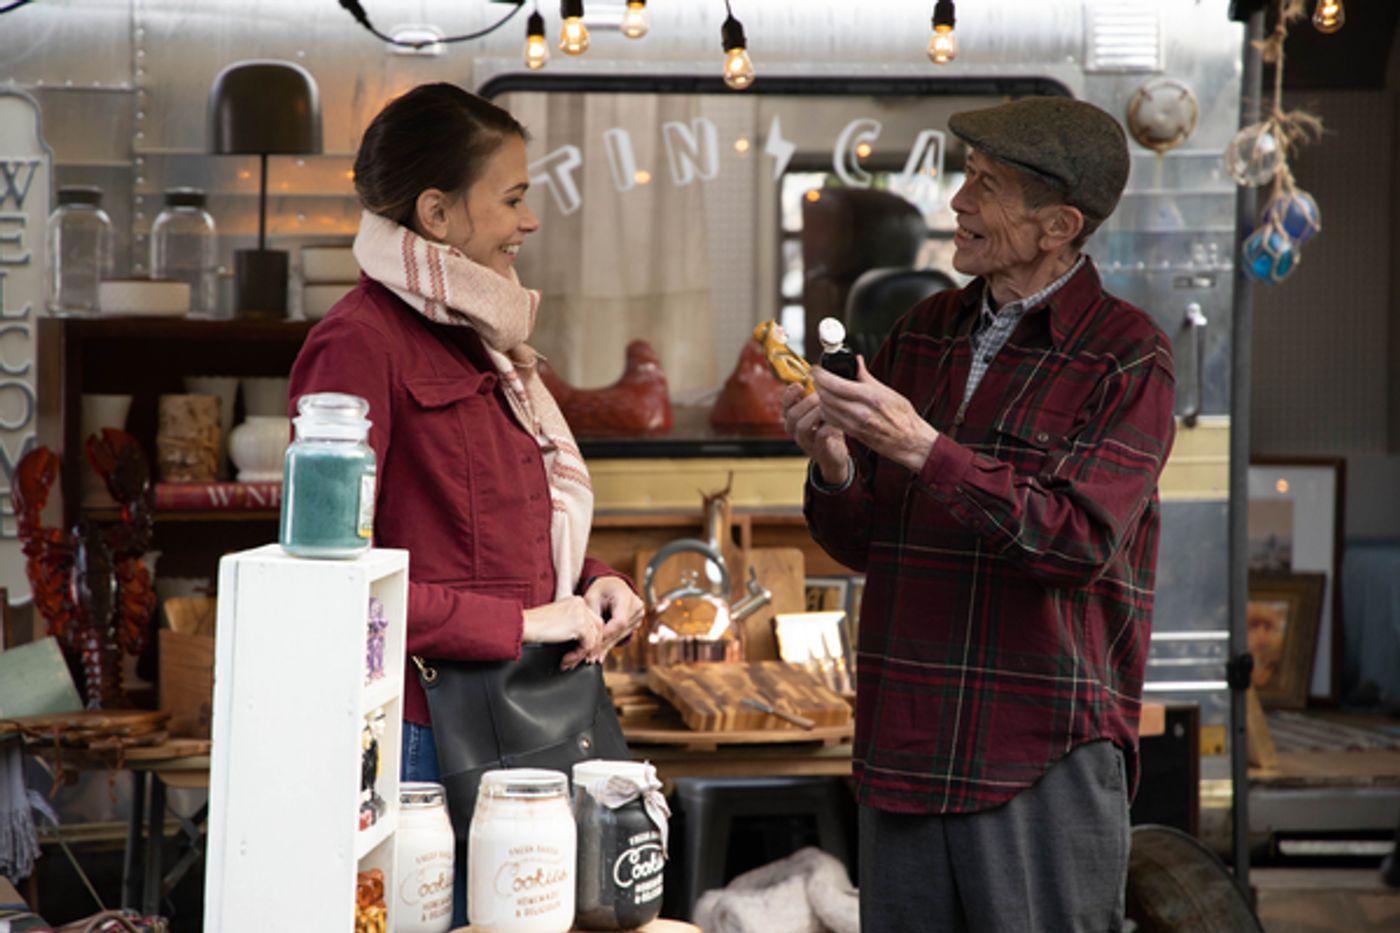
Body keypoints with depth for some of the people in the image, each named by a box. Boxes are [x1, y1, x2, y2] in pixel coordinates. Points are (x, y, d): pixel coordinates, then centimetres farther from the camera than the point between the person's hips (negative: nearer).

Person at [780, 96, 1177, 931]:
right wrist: (834, 465, -8)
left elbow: (1077, 543, -17)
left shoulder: (1127, 357, -5)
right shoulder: (924, 333, 12)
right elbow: (864, 543, 14)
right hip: (906, 737, 6)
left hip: (1046, 755, -5)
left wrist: (924, 451, -23)